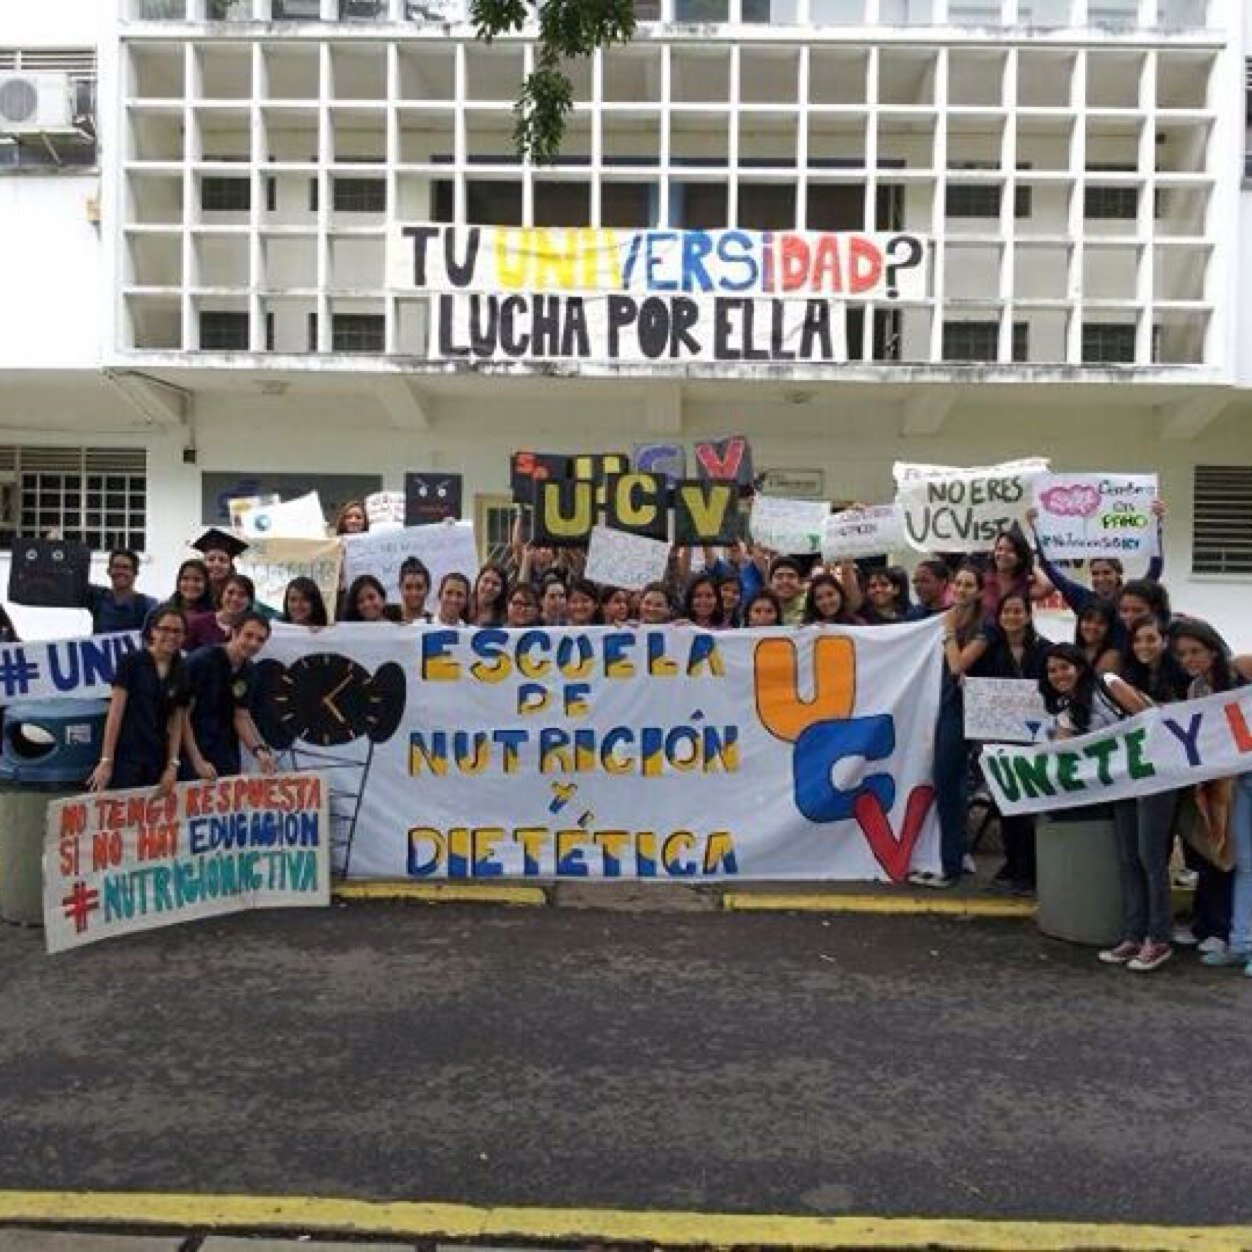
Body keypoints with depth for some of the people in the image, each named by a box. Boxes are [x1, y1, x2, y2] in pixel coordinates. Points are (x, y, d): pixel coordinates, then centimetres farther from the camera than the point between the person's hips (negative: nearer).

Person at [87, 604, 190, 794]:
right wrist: (106, 761, -13)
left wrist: (172, 766, 1)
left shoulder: (181, 673, 9)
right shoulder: (130, 662, -3)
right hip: (125, 759, -5)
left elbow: (176, 723, 10)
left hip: (157, 763, 5)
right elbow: (115, 713, -8)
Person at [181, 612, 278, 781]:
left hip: (227, 758, 6)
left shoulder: (249, 672, 3)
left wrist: (259, 749, -10)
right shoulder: (201, 661, -14)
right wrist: (197, 761, -18)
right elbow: (182, 715, -14)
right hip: (193, 755, -6)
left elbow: (242, 717, 7)